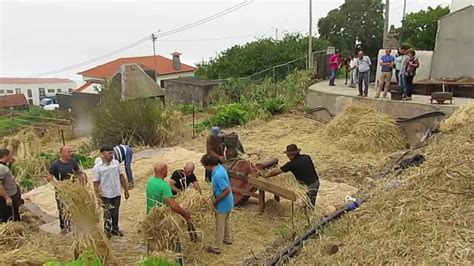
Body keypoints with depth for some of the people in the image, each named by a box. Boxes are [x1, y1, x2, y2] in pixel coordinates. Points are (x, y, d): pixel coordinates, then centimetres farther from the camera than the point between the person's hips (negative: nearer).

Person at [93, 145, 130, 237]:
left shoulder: (116, 163, -4)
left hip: (117, 194, 4)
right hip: (105, 195, -4)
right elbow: (96, 184, -11)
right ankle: (107, 231, 32)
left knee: (116, 213, 18)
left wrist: (126, 190, 9)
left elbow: (121, 176, 7)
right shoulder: (97, 168, -15)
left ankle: (115, 229, 38)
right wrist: (98, 198, -13)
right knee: (107, 214, 11)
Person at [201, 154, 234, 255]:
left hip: (223, 204, -9)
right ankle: (227, 239, 48)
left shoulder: (217, 176, -32)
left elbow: (227, 191, -31)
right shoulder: (219, 167, -3)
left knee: (220, 226, 8)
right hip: (228, 202, 9)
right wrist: (216, 198, 14)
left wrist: (216, 201, -19)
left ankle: (217, 248, 24)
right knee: (225, 221, 28)